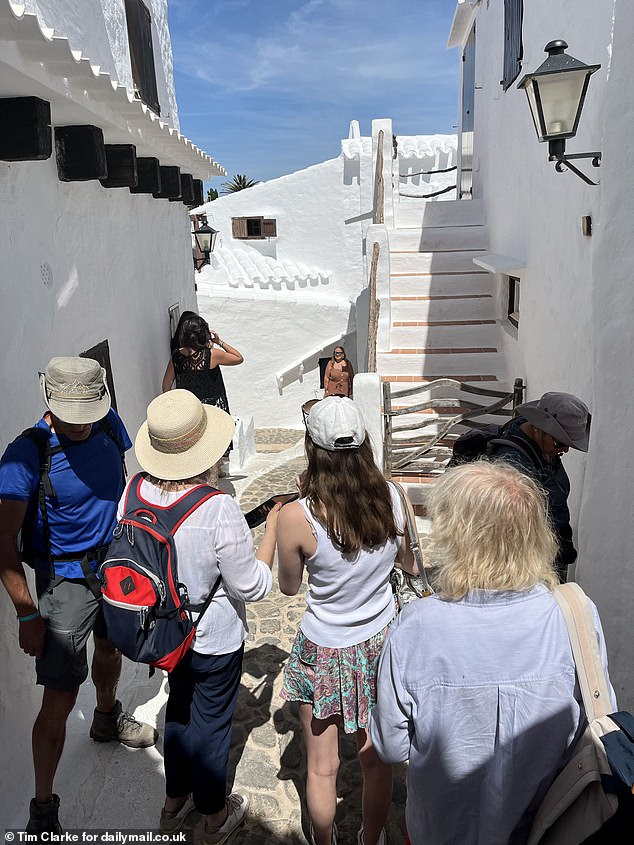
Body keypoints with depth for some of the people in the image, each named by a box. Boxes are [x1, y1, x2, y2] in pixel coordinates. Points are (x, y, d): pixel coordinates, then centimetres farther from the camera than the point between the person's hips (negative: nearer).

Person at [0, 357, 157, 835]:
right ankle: (44, 810, 20)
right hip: (67, 577, -5)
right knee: (60, 699, -1)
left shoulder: (108, 423, -9)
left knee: (111, 646, 28)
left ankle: (107, 718, 57)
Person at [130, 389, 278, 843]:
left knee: (177, 711, 29)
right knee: (211, 724, 19)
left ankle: (175, 804, 52)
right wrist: (274, 523, -14)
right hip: (214, 640, -5)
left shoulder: (134, 491, -17)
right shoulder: (219, 509, -34)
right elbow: (254, 587, -23)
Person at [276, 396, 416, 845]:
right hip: (381, 641, 4)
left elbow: (289, 586, -7)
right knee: (376, 760, 25)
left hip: (324, 652, -3)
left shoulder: (297, 517, -27)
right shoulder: (391, 496, -17)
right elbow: (410, 564, 1)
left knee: (322, 768, 22)